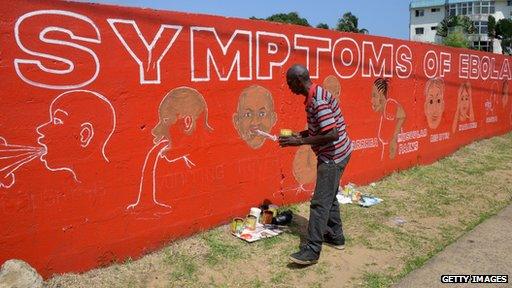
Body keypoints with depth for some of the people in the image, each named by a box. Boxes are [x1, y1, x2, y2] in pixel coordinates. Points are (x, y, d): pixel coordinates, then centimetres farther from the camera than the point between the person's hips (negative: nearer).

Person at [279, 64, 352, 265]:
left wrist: (300, 142, -24)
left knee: (320, 202, -8)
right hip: (333, 155, 10)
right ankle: (336, 236, 33)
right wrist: (300, 134, 5)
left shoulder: (318, 101, -24)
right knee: (329, 197, 20)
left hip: (333, 156, -10)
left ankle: (312, 251, -2)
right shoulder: (314, 95, 8)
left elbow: (332, 135, -29)